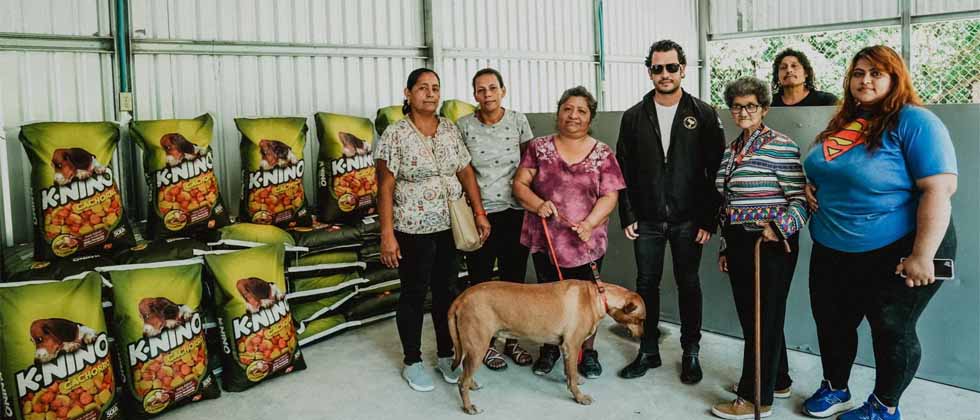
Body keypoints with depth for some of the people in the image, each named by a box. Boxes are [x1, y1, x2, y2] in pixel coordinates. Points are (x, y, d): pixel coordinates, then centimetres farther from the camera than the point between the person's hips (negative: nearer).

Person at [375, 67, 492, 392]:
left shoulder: (450, 130, 6)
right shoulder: (395, 134, -9)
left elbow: (466, 173, 9)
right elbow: (386, 187, -10)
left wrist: (479, 212, 1)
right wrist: (387, 234, -14)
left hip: (450, 227, 4)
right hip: (413, 230, -4)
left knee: (446, 291, 13)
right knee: (414, 294, 7)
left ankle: (446, 355, 29)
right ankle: (412, 362, 22)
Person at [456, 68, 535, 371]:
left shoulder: (518, 121, 0)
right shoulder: (464, 126, -3)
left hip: (514, 213, 2)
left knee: (514, 280, 11)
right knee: (480, 282, 7)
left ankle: (511, 341, 28)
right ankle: (486, 344, 23)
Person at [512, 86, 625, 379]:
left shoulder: (602, 154, 0)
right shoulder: (539, 147, 2)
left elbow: (609, 196, -4)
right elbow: (520, 184, 1)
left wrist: (589, 224, -19)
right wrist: (538, 204, -18)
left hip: (587, 242, -1)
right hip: (545, 241, 1)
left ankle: (588, 352, 27)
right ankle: (549, 348, 31)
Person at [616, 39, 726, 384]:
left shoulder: (703, 114, -1)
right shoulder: (634, 117, 4)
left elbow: (715, 170, -3)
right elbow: (623, 170, 4)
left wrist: (709, 219, -8)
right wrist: (627, 216, -1)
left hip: (688, 221, -2)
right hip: (647, 221, 2)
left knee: (688, 285, 8)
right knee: (646, 284, 9)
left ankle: (690, 353, 23)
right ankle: (648, 351, 23)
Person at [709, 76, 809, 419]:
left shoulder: (781, 147, -10)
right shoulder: (731, 150, 12)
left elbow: (801, 199, -13)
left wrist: (780, 226, -28)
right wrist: (725, 247, 17)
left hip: (769, 245, -8)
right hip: (738, 245, 8)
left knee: (764, 318, 1)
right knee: (750, 315, 16)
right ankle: (777, 381, 34)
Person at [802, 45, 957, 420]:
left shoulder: (914, 121, -15)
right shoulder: (842, 121, 8)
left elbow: (939, 189, -22)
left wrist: (922, 255, -27)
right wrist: (810, 186, 2)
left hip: (895, 252, -7)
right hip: (832, 252, 7)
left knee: (891, 331, 8)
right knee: (832, 324, 16)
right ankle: (835, 390, 38)